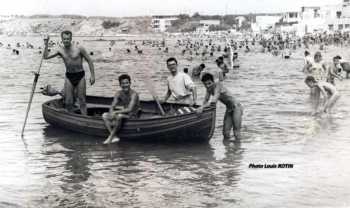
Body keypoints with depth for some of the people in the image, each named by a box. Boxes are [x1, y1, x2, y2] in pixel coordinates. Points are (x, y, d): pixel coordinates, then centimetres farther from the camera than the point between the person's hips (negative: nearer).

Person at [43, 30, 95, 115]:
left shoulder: (79, 49, -9)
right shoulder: (60, 51, 2)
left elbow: (89, 61, -2)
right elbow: (46, 57, 4)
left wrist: (92, 75, -7)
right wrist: (46, 45, -9)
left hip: (80, 76, -3)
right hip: (69, 77, 3)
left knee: (82, 101, -1)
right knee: (68, 102, 1)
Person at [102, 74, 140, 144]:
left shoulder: (134, 94, -19)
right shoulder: (118, 93, -1)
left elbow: (129, 109, -28)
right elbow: (112, 107, -3)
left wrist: (115, 112, -26)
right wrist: (111, 114, -26)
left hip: (132, 117, -7)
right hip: (123, 114, 7)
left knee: (119, 116, -35)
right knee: (104, 115, -9)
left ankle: (110, 137, -23)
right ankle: (114, 137, -21)